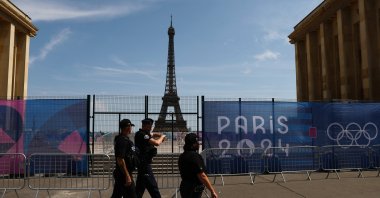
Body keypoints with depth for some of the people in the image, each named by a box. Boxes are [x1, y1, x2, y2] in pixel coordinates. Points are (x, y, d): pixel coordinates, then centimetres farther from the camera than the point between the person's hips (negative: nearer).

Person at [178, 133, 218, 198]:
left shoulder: (182, 156, 9)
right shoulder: (195, 156, -20)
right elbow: (202, 176, -23)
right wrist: (212, 191, -19)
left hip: (184, 187, 9)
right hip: (194, 190, -9)